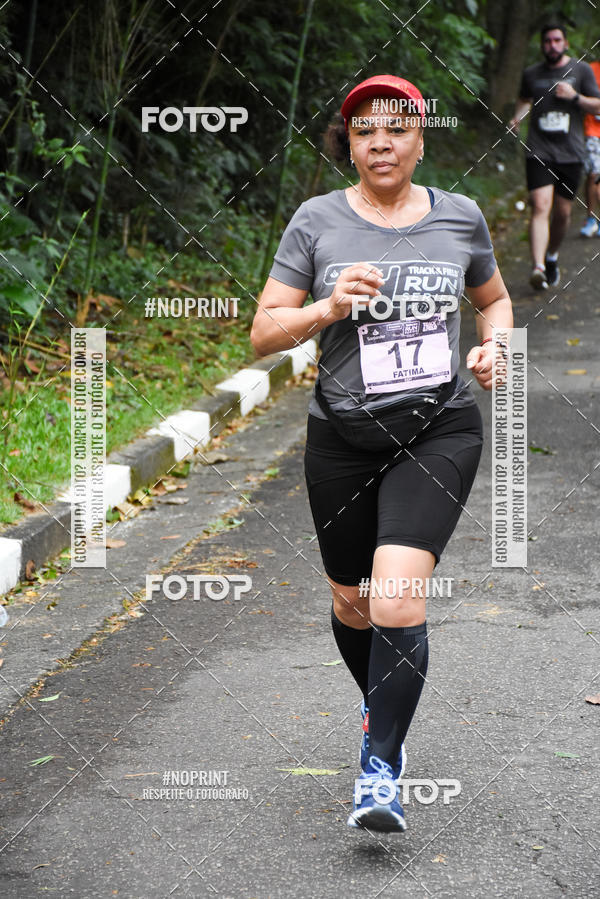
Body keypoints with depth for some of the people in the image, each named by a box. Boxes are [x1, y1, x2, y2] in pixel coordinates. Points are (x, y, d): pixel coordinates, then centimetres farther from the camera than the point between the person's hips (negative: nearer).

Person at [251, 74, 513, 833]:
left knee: (398, 601, -18)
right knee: (352, 602, 16)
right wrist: (328, 307, -20)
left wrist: (493, 346, -1)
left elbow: (494, 298, 20)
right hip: (343, 438, 2)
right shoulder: (317, 221, -3)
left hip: (438, 431, -1)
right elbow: (263, 334, -3)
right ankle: (379, 710, 47)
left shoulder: (459, 217, 2)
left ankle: (381, 773, -9)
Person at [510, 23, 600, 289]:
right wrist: (517, 117, 8)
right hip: (539, 152, 0)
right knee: (540, 207, -17)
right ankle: (538, 268, -27)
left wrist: (574, 96, -12)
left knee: (562, 213, 6)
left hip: (570, 153, 0)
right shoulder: (531, 74, 9)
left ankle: (552, 256, 33)